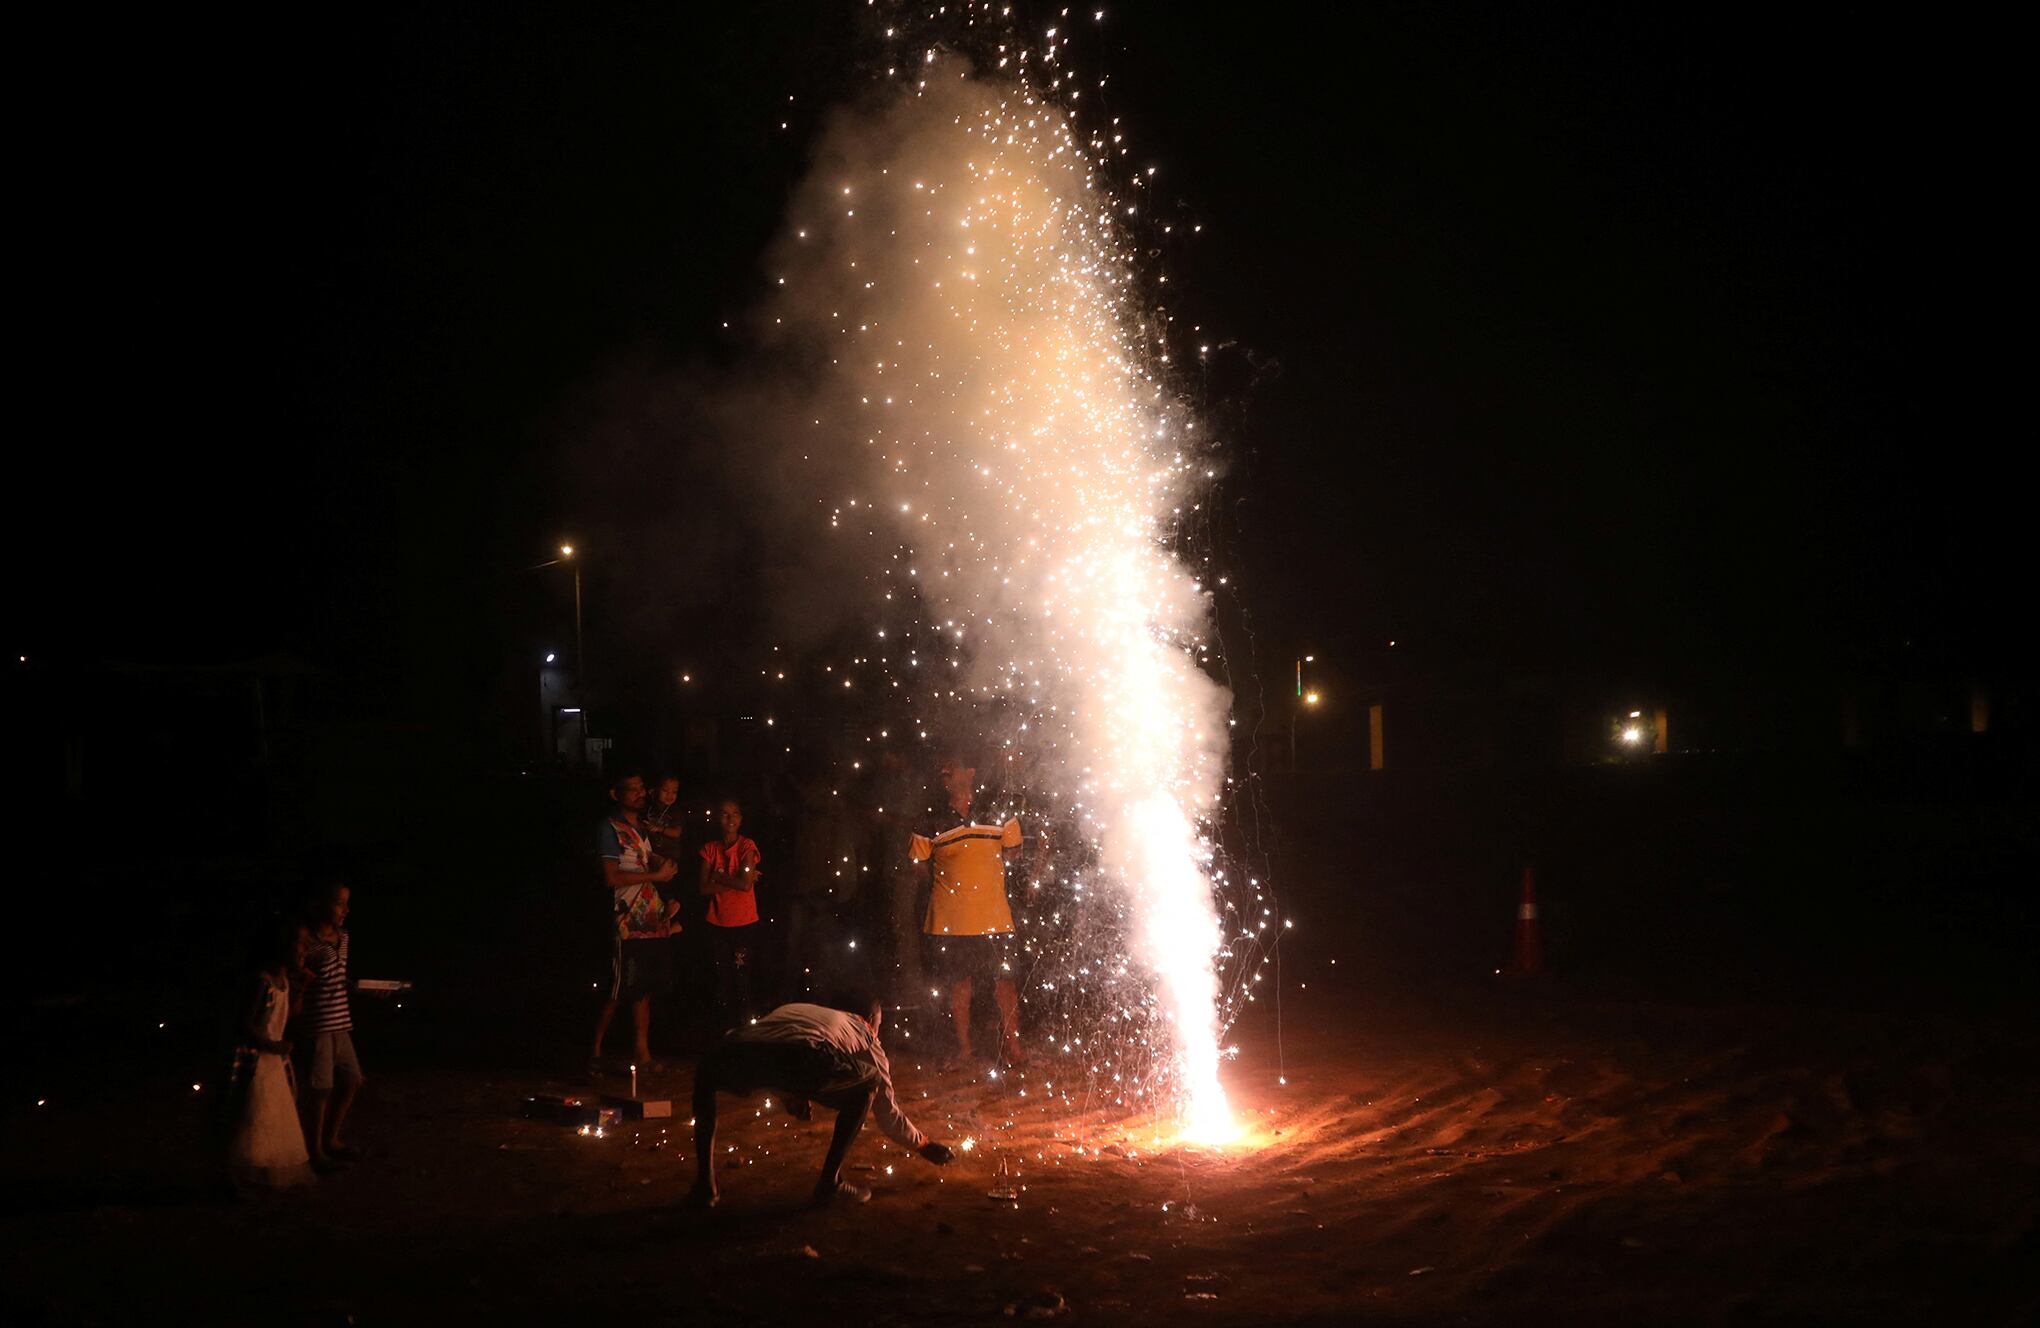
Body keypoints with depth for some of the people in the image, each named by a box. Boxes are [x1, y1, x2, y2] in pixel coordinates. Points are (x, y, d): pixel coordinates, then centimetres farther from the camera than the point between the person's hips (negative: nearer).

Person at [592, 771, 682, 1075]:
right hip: (628, 925, -8)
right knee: (618, 993, -5)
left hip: (652, 922, 8)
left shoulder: (642, 830, 18)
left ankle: (642, 1053, 15)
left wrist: (668, 901, 6)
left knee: (643, 991, 10)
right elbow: (612, 877, -17)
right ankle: (595, 1050, 5)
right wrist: (657, 874, -13)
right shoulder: (609, 828, -8)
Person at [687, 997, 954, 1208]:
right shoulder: (864, 1037, 36)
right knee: (867, 1084, 26)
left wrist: (789, 1097, 52)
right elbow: (887, 1112, 42)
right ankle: (829, 1183, 20)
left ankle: (704, 1185, 27)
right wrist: (924, 1145, 56)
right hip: (805, 1055, -4)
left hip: (737, 1054, 4)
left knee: (706, 1077, 39)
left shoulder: (791, 1010, 46)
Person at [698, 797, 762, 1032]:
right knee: (722, 978, 6)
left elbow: (746, 884, -16)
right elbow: (704, 887, -5)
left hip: (745, 923, -3)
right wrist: (734, 881, -13)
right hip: (718, 923, 3)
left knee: (741, 976, -1)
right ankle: (723, 1029, 13)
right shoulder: (710, 849, 4)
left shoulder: (747, 846, -5)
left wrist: (718, 876, -9)